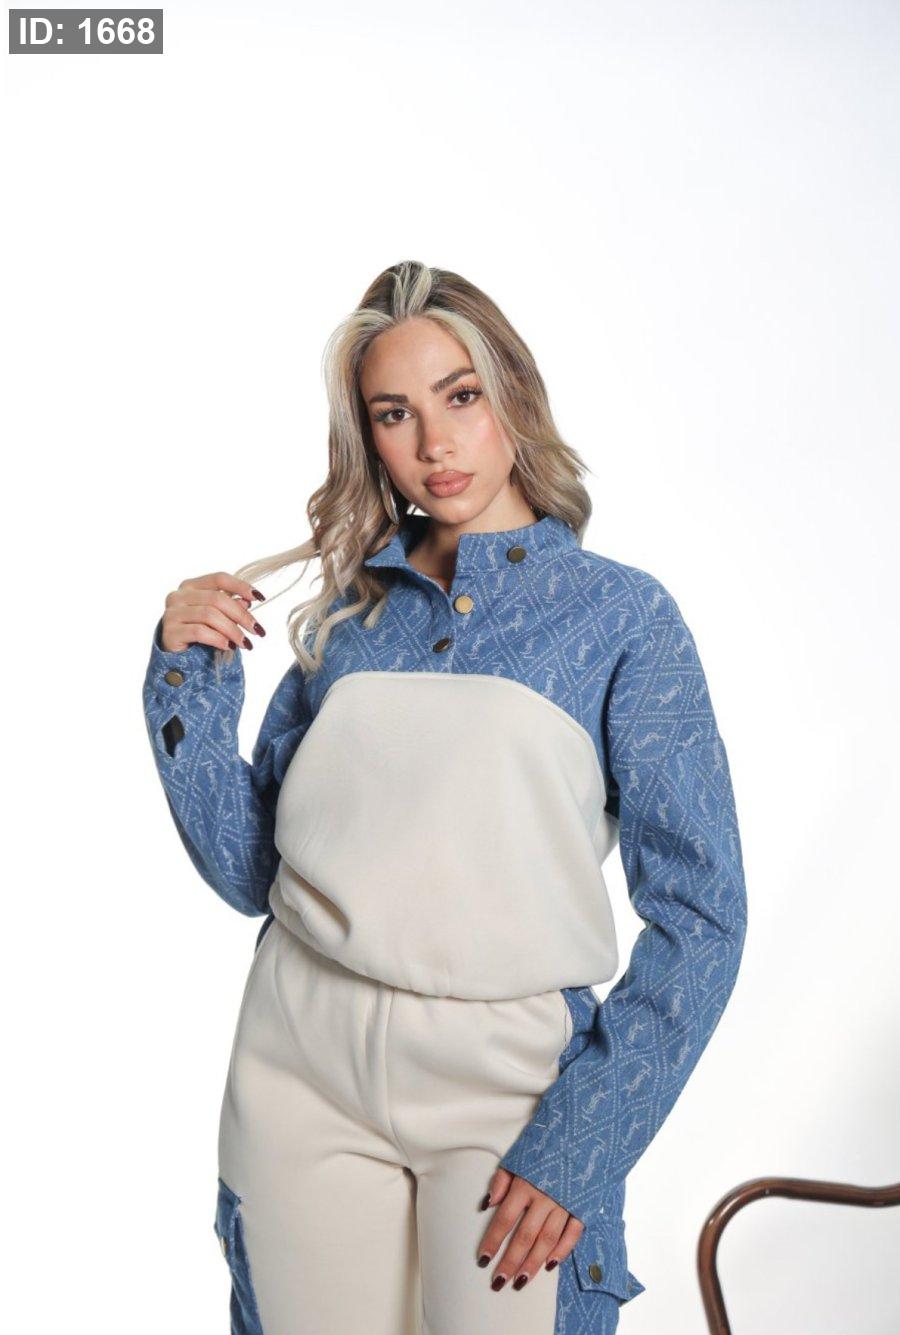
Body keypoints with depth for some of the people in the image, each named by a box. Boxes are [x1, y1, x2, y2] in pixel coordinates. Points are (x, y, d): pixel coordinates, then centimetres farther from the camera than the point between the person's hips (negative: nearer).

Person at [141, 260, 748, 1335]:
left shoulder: (620, 613, -3)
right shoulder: (348, 614, 7)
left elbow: (699, 912, -6)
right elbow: (248, 871, 6)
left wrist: (581, 1141, -12)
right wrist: (191, 683, -5)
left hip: (502, 1074, -2)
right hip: (303, 1057, 3)